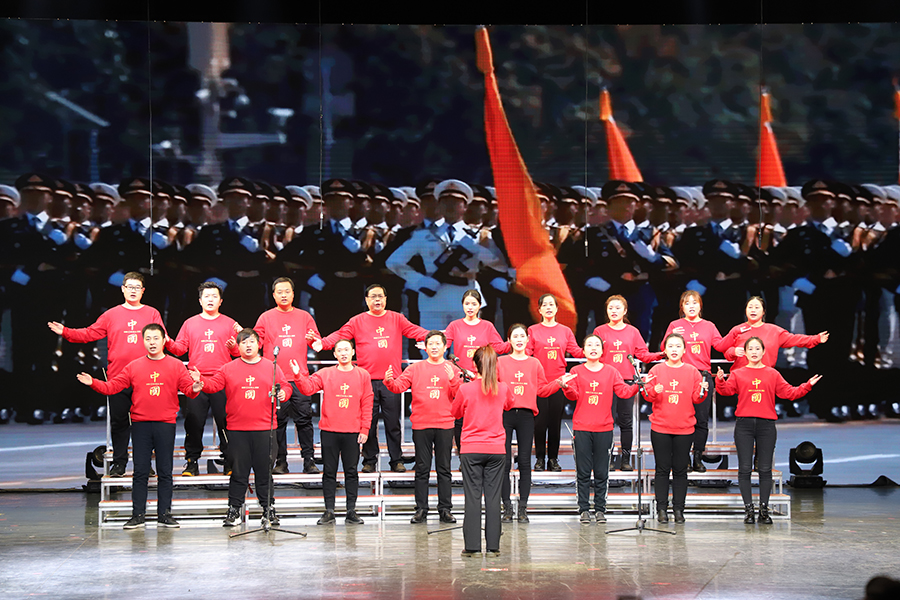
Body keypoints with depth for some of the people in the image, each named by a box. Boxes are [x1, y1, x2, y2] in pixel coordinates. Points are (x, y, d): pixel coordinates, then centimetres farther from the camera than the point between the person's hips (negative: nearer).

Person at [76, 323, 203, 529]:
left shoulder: (176, 366, 5)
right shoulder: (134, 367, 8)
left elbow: (188, 390, -2)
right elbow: (112, 386, 6)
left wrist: (195, 387, -24)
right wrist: (93, 383, -9)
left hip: (165, 425, -1)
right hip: (140, 424, 1)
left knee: (165, 472, 2)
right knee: (140, 472, 2)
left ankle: (164, 515, 7)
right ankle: (137, 515, 5)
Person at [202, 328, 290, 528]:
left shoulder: (272, 368, 8)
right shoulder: (228, 369, 7)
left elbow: (284, 386, 8)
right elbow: (214, 384, 0)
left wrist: (283, 393, -13)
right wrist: (201, 382, -19)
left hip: (264, 429, 0)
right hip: (237, 430, 0)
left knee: (264, 470, 4)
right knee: (238, 471, 3)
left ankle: (268, 508, 12)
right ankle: (234, 509, 10)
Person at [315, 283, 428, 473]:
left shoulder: (396, 319, 11)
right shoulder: (357, 322, 7)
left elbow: (415, 331, 8)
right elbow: (339, 336, 2)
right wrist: (320, 342, -14)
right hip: (367, 380, -1)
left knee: (393, 422, 3)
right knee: (368, 422, 1)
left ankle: (396, 461, 10)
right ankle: (369, 461, 10)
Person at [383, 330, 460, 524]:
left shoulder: (451, 369, 6)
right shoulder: (416, 368, 7)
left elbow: (459, 395, -3)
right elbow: (400, 386, -2)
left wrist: (452, 378, -18)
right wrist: (389, 381, -22)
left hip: (445, 425, 0)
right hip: (421, 425, 0)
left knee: (444, 468, 3)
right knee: (422, 468, 3)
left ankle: (445, 509, 7)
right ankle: (421, 509, 6)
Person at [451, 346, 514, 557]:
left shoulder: (465, 389, -9)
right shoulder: (503, 389, -2)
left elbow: (456, 412, 9)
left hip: (471, 451, -2)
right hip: (496, 450, 2)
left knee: (473, 497, 0)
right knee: (493, 497, 5)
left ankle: (472, 545, -2)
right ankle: (493, 546, 5)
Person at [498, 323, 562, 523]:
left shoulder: (534, 364, 12)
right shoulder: (500, 362, 7)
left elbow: (542, 390, 13)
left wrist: (558, 383, -2)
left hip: (526, 416, 1)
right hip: (505, 415, -1)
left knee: (525, 462, 1)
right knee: (504, 462, -3)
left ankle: (523, 507, 5)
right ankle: (507, 507, 2)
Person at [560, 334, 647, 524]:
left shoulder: (611, 372, 7)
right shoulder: (576, 372, 3)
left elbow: (624, 391, 0)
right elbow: (574, 395, -6)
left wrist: (638, 385, -16)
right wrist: (567, 387, -26)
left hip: (604, 428, 1)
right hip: (582, 428, -1)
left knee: (602, 472, 4)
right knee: (583, 472, 2)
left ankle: (600, 508, 12)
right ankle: (584, 509, 7)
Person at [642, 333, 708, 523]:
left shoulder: (692, 372, 5)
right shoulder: (657, 370, 3)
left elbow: (696, 399, 5)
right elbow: (648, 396, 3)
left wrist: (702, 391, -15)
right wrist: (653, 391, -19)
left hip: (684, 429, 1)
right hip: (660, 428, 0)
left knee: (680, 470, 2)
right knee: (662, 469, 1)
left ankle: (678, 509, 8)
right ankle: (661, 509, 5)